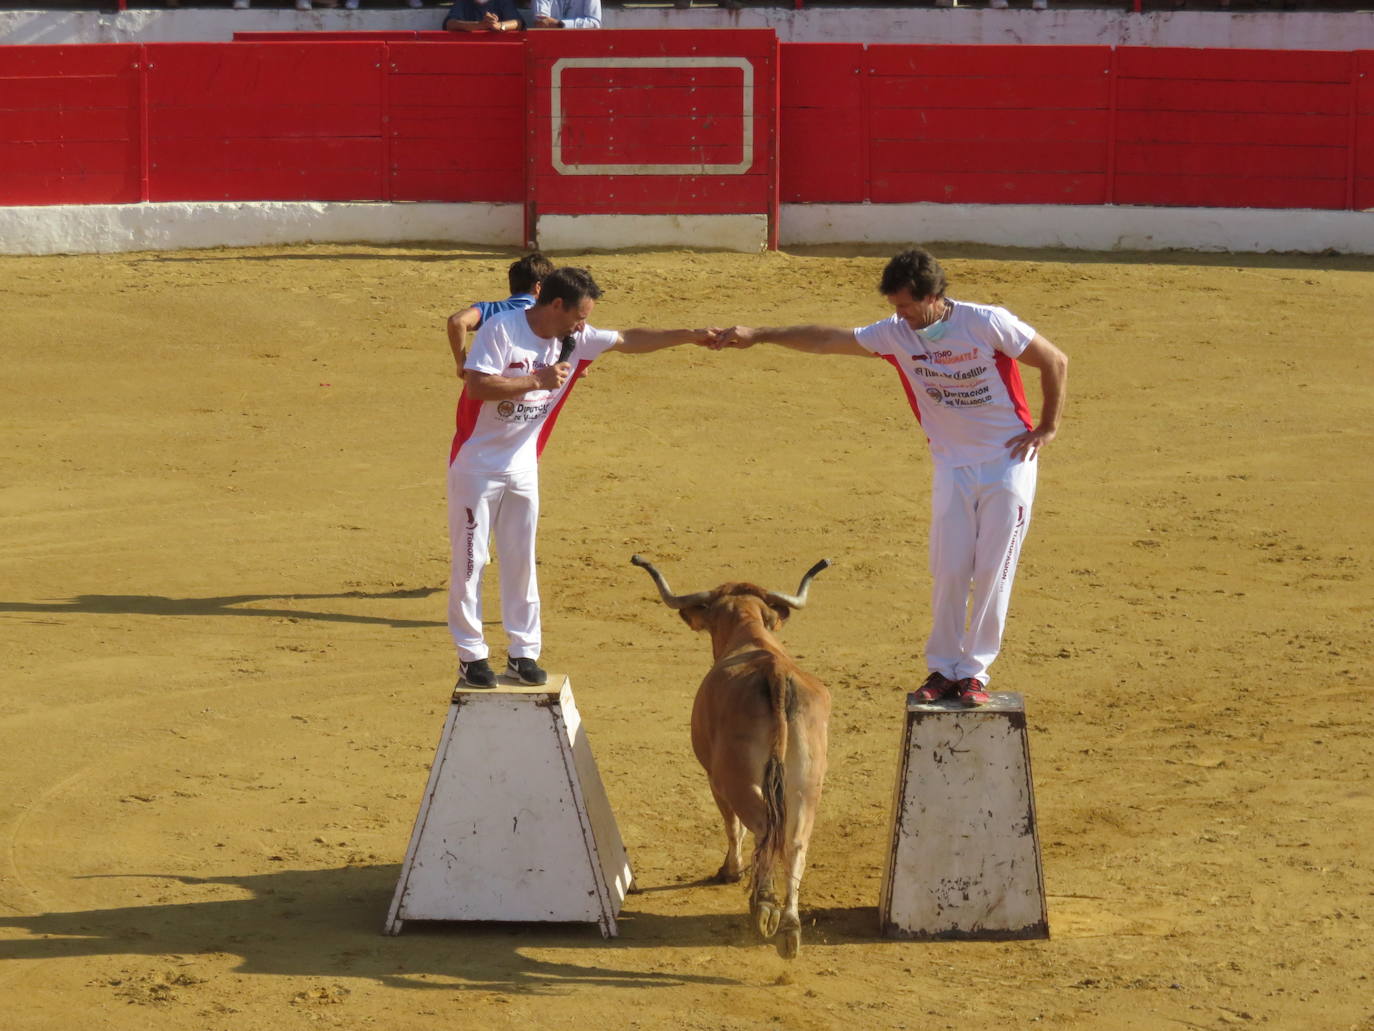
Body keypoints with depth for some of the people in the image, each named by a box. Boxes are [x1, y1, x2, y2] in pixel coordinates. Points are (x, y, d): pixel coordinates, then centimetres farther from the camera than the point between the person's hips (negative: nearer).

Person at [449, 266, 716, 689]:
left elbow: (629, 340, 9)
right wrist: (538, 380, -28)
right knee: (471, 559, -1)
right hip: (477, 463, -6)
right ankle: (470, 654, 5)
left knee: (521, 559, 7)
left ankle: (523, 653, 13)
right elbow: (477, 386, -26)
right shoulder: (501, 329, -19)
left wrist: (690, 336, 5)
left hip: (522, 466, 6)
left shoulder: (576, 340, 1)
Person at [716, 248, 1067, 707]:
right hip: (953, 467, 3)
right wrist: (757, 336, -5)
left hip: (1009, 463, -3)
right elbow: (827, 340, -2)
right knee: (949, 571, -1)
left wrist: (1047, 428, -5)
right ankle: (943, 669, 12)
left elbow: (1055, 362, -7)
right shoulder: (897, 334, -6)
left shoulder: (988, 324, -17)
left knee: (993, 571, -2)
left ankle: (975, 672, 7)